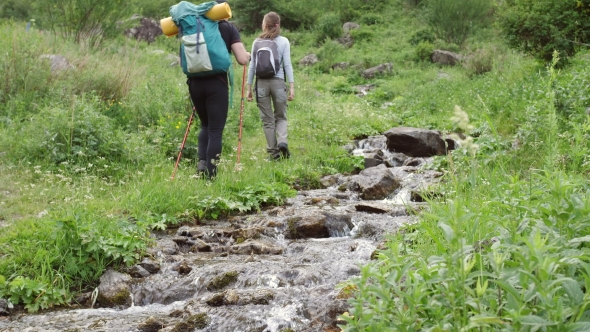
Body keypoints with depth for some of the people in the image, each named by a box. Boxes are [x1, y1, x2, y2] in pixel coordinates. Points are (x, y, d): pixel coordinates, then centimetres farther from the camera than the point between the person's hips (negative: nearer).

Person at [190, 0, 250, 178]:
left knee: (205, 125, 23)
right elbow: (242, 59, -9)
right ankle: (210, 176, 0)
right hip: (216, 84, -4)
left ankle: (202, 161, 3)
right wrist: (248, 55, 12)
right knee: (215, 130, 3)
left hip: (195, 83, 4)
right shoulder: (229, 28, 1)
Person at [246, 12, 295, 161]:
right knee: (281, 117, 13)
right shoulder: (283, 41, 2)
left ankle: (273, 152, 6)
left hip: (261, 82, 1)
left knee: (267, 119, 7)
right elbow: (287, 65, -3)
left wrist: (249, 87, 10)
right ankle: (282, 141, -13)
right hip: (278, 82, -1)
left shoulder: (257, 42, 6)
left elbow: (252, 65, 5)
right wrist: (292, 86, -1)